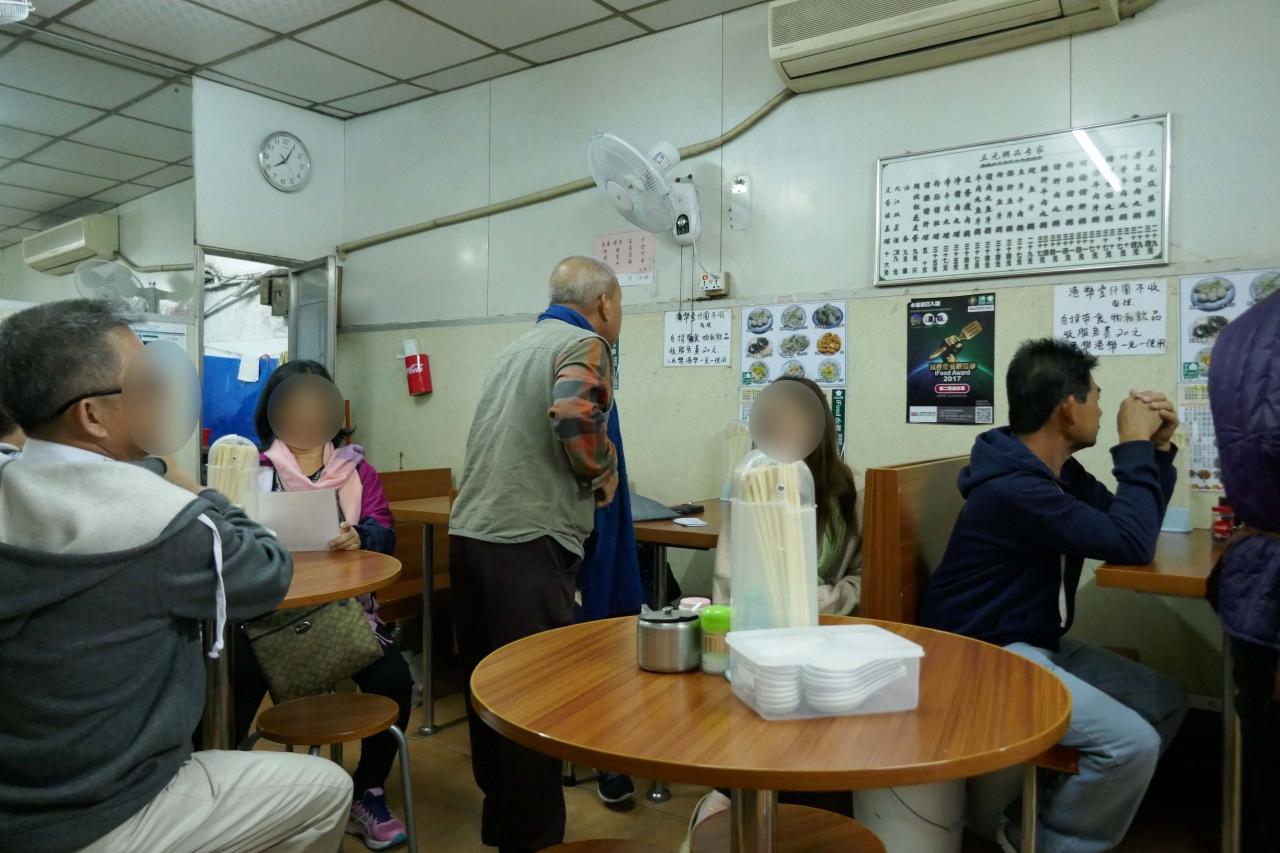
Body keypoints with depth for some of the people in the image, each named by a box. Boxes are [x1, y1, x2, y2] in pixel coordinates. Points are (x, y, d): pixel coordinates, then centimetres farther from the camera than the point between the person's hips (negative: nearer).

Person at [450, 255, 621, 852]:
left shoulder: (519, 347, 22)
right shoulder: (583, 344, -4)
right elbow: (575, 422, -22)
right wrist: (604, 477, -4)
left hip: (470, 532, 9)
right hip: (526, 541, -9)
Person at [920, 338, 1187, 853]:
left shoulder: (1058, 472, 8)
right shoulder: (1013, 488, -26)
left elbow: (1127, 527, 14)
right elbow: (1132, 542, -23)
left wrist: (1157, 448, 4)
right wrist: (1134, 445, -13)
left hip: (1038, 643, 11)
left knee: (1166, 706, 9)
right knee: (1132, 743, -20)